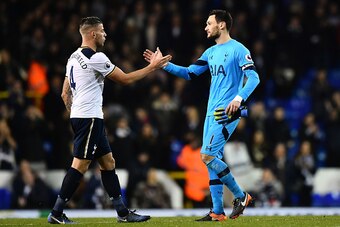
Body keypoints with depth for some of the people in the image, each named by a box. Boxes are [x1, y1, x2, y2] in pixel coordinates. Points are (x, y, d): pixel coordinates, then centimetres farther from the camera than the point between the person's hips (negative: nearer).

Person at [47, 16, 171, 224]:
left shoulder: (74, 58, 16)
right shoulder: (96, 58, -13)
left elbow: (65, 94, 19)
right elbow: (125, 79, -7)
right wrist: (152, 67, 2)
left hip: (79, 117, 10)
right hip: (89, 118, -10)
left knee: (108, 162, 12)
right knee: (80, 165, -9)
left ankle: (123, 212, 14)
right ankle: (56, 213, -8)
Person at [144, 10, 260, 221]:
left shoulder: (238, 50, -8)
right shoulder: (211, 52, 17)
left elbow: (253, 77, -15)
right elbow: (190, 73, 22)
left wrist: (239, 98, -29)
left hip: (227, 112, -9)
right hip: (212, 112, 9)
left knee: (207, 156, -15)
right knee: (213, 159, 6)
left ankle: (241, 196, -2)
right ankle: (217, 212, 9)